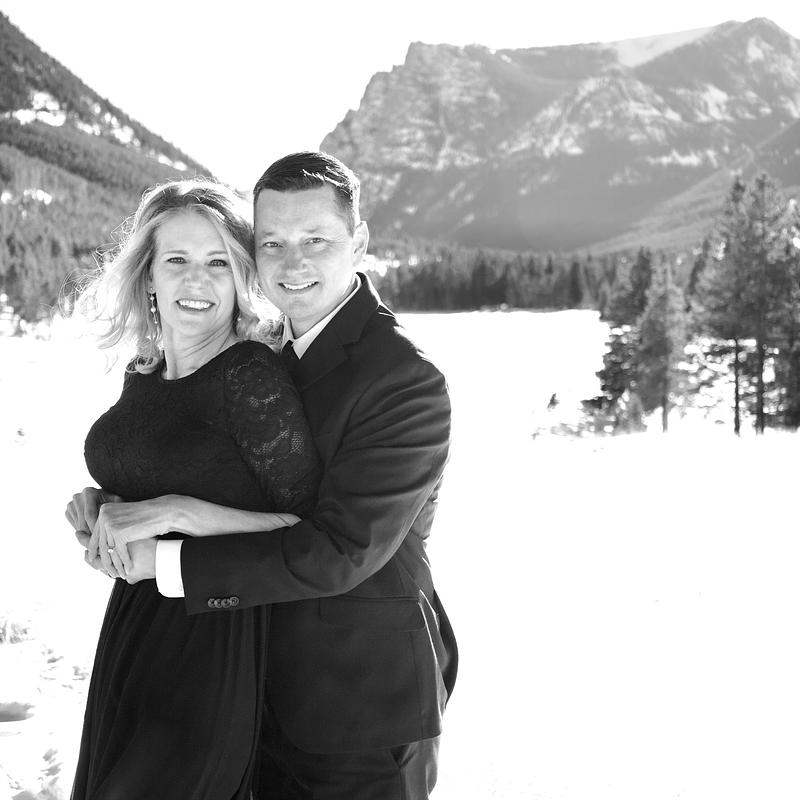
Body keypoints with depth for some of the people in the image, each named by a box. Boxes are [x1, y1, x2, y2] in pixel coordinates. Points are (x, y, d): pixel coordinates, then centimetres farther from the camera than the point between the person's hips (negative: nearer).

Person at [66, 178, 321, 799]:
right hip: (130, 630, 8)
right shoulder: (142, 373, 6)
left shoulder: (253, 377, -17)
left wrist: (177, 514, -22)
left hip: (218, 641, -7)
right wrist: (100, 514, 1)